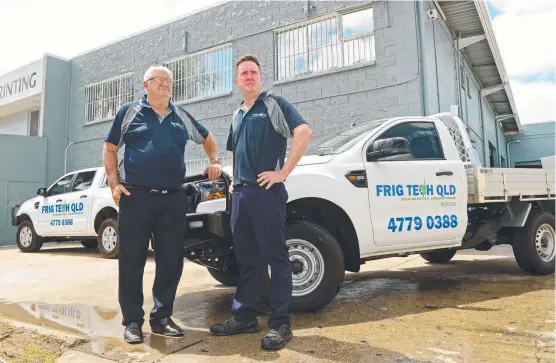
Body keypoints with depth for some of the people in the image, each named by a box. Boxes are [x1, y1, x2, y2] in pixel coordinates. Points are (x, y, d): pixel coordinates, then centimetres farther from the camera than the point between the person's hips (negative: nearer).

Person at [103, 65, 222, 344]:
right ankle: (132, 321, 14)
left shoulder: (182, 117, 15)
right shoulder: (129, 112, 7)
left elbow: (207, 138, 30)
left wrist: (214, 162, 15)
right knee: (131, 261, 1)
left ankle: (161, 318, 19)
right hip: (136, 196, -3)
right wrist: (114, 184, -2)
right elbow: (110, 148, 9)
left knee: (171, 261, 5)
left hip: (174, 198, 3)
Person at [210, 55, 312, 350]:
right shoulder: (237, 115, 21)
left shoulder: (274, 104, 0)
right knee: (246, 257, 12)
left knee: (275, 256, -3)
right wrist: (234, 181, 16)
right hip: (240, 193, 8)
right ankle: (244, 316, 21)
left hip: (266, 191, -7)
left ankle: (280, 324, 4)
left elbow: (304, 133, -14)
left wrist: (283, 172, -17)